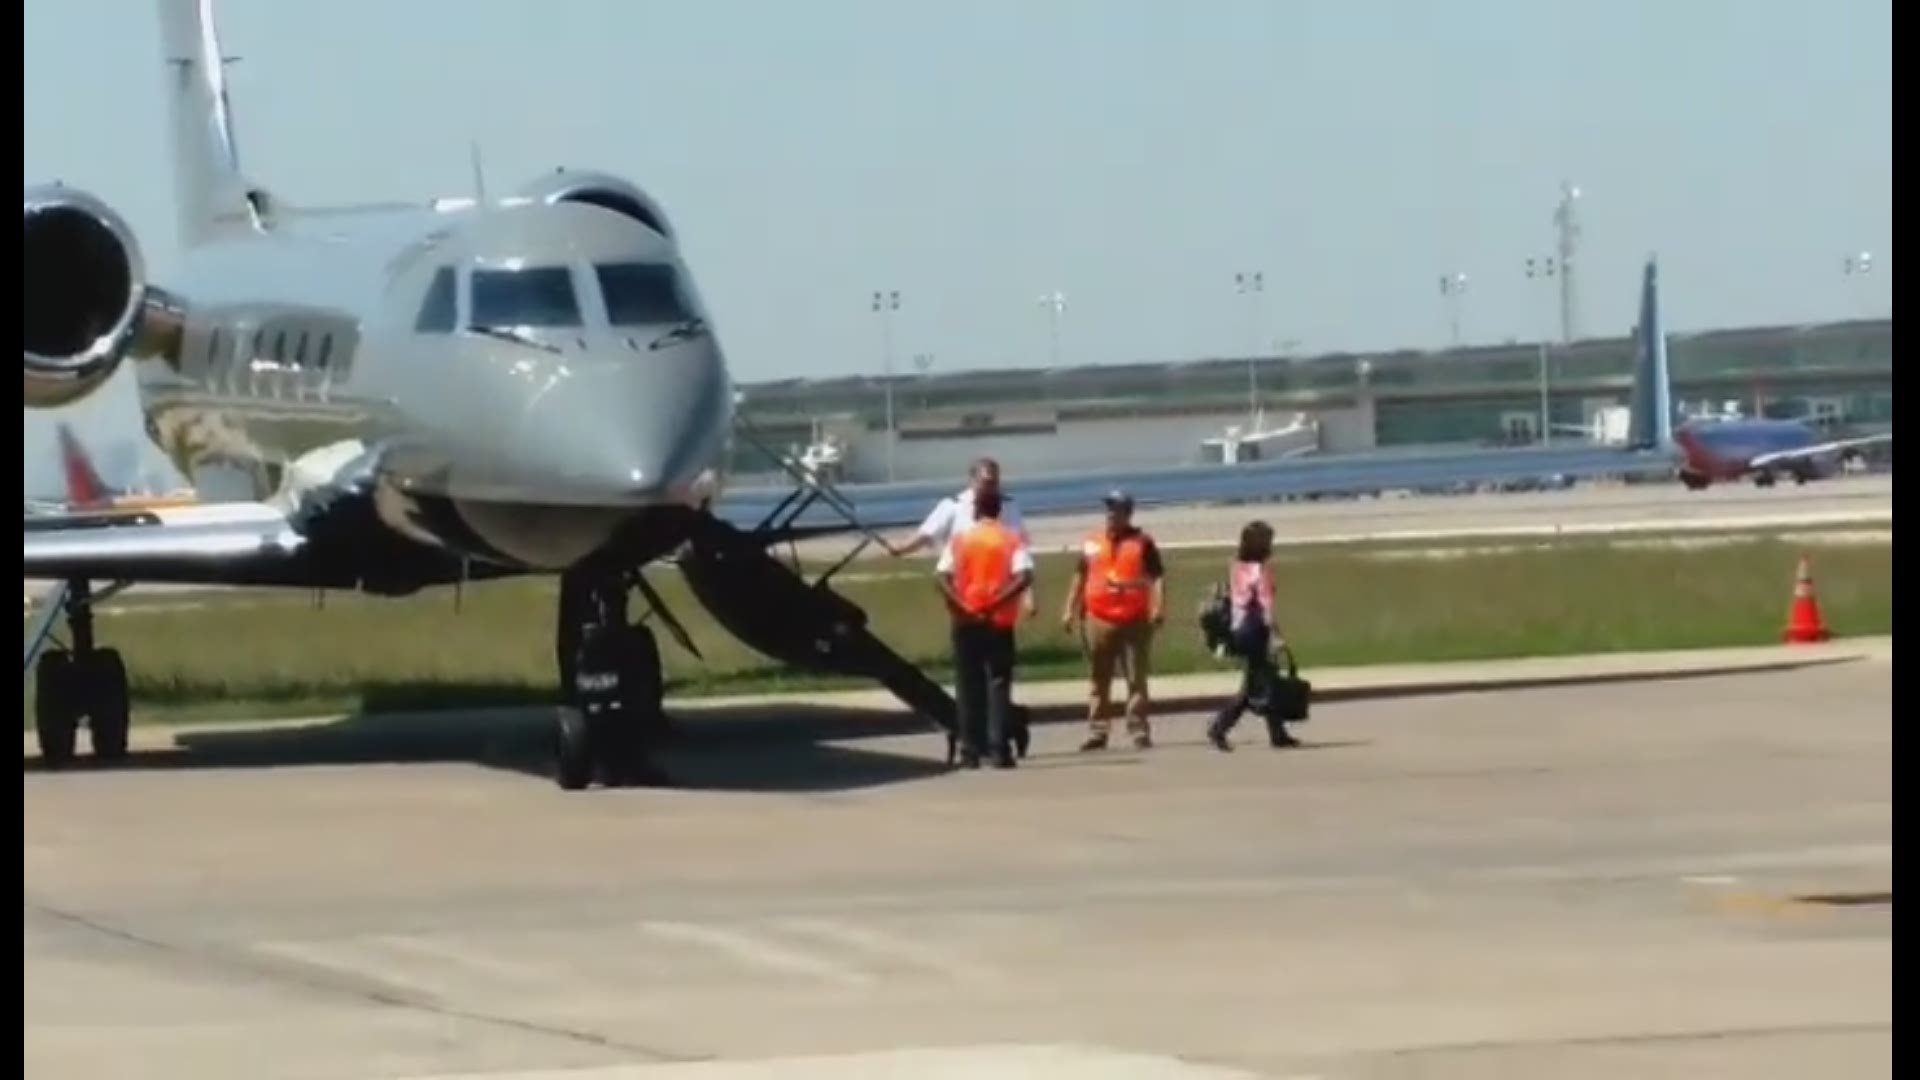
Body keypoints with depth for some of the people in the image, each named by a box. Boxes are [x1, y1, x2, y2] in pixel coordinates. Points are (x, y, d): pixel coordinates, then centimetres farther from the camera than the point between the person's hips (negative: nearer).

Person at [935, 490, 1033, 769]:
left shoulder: (961, 540, 3)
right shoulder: (1012, 539, 1)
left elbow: (941, 576, -12)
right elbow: (1025, 576, -16)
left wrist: (959, 605, -14)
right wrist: (997, 600, -15)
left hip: (967, 621, 1)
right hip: (999, 620, -1)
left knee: (968, 685, 7)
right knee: (998, 683, 2)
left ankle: (970, 751, 3)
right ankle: (1000, 749, -8)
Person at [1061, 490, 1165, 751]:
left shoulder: (1142, 543, 1)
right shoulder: (1092, 543, 12)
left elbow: (1157, 576, -5)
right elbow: (1080, 577, 19)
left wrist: (1158, 607, -18)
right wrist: (1070, 610, 14)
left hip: (1134, 621, -3)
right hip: (1098, 620, 3)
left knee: (1136, 679, 1)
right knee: (1099, 680, 5)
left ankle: (1139, 731, 4)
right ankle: (1096, 731, 9)